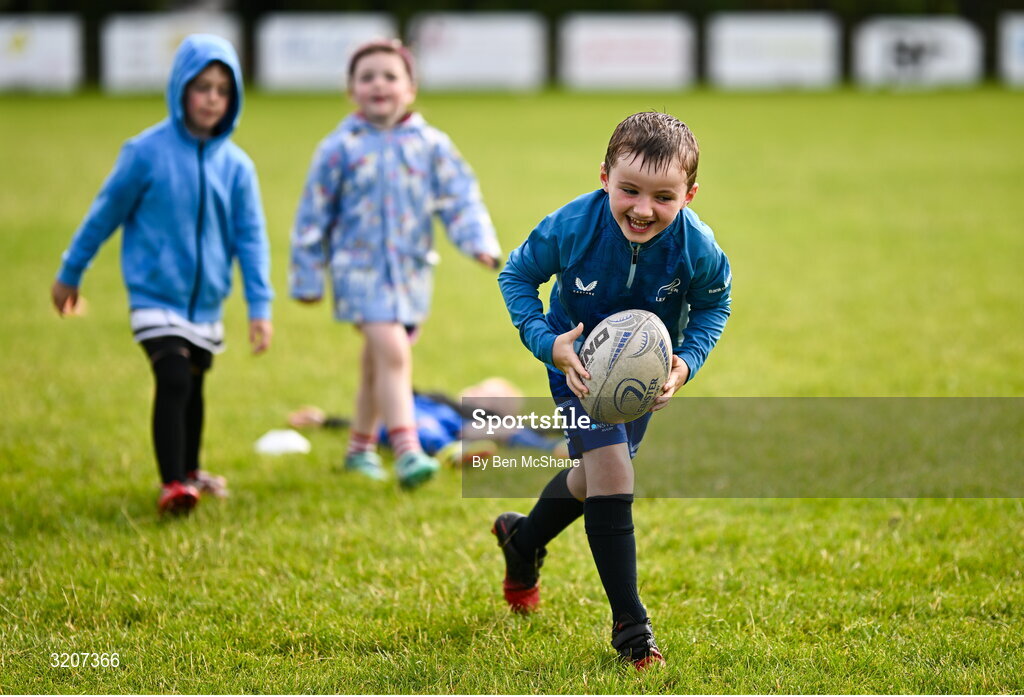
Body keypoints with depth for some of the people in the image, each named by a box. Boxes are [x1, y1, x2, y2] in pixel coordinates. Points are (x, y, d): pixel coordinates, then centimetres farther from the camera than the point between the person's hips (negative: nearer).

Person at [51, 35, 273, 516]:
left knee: (193, 389, 18)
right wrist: (69, 275, 7)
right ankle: (172, 486, -17)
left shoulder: (235, 165, -3)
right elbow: (105, 214, -2)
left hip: (206, 302, 4)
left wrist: (259, 305, -6)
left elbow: (250, 236, 1)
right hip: (156, 297, -4)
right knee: (174, 382, -19)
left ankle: (189, 472, 37)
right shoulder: (146, 152, -12)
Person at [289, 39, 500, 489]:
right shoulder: (340, 148, -4)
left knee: (378, 361, 17)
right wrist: (307, 277, 4)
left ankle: (361, 447, 36)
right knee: (391, 351, -21)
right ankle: (406, 452, -28)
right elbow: (313, 216, 3)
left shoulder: (431, 145, 1)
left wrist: (478, 241, -17)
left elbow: (459, 197, 0)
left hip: (411, 268, 4)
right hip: (359, 266, -4)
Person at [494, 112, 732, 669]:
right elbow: (516, 275, -14)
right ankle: (629, 624, -8)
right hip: (580, 360, -3)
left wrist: (687, 361, -23)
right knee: (611, 473, -19)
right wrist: (547, 342, -28)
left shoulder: (696, 249, -29)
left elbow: (714, 304, -7)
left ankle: (523, 540, 54)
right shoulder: (571, 227, -33)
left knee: (600, 476, 22)